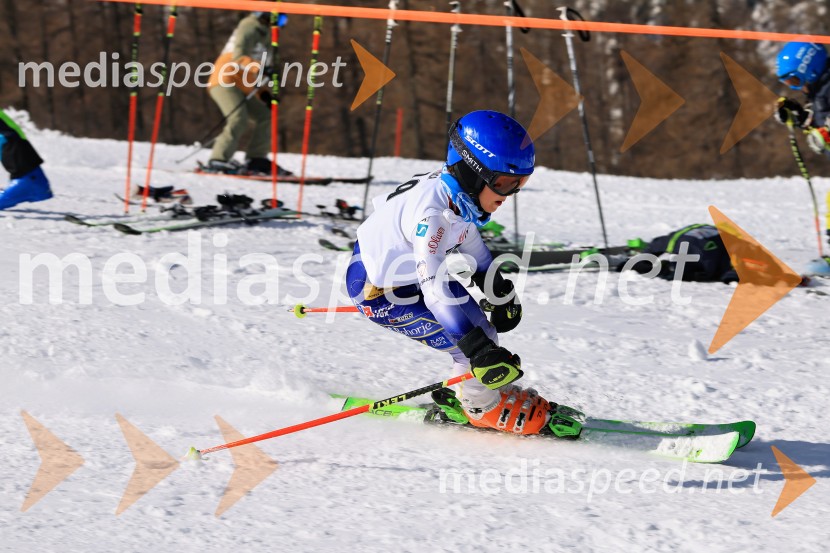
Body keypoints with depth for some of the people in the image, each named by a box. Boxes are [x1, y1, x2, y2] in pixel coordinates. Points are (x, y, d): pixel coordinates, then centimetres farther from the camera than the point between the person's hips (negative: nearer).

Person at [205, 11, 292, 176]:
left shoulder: (264, 34, 23)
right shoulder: (249, 27, -6)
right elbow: (238, 56, -22)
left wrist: (262, 94, 15)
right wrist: (258, 68, -38)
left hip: (242, 88, 10)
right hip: (225, 82, -10)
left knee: (265, 117, 5)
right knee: (238, 120, -25)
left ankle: (256, 160, 7)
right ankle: (218, 160, -27)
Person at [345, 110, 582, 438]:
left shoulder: (459, 191, -9)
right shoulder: (432, 212, -36)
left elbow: (469, 240, 12)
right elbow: (434, 288, -39)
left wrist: (501, 295, 23)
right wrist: (480, 350, -42)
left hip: (407, 273, 9)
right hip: (379, 293, -9)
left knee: (478, 325, 11)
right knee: (473, 339, -13)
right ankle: (484, 406, 9)